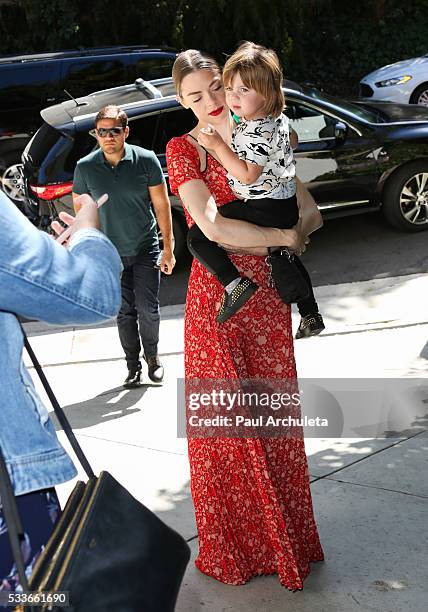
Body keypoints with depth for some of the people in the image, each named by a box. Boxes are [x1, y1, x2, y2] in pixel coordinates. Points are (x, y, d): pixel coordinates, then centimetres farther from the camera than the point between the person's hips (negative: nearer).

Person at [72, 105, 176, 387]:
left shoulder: (146, 160, -10)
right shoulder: (85, 168, -7)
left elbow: (162, 205, -4)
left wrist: (168, 248, -4)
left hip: (146, 250, -1)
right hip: (111, 253, 1)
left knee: (148, 309, 1)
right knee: (124, 312, 8)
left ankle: (153, 356, 26)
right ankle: (133, 365, 23)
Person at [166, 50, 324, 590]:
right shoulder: (183, 148, -3)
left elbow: (308, 213, 3)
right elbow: (213, 228, -18)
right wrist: (284, 236, -12)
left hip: (267, 292, 3)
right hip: (216, 296, -3)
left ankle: (283, 535, 29)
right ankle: (236, 545, 24)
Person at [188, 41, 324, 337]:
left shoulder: (257, 131, -23)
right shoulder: (278, 119, 8)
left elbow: (247, 175, -28)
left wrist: (219, 146, -26)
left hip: (263, 210, -10)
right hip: (287, 207, 10)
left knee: (198, 235, -13)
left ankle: (236, 284, -23)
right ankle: (311, 316, 43)